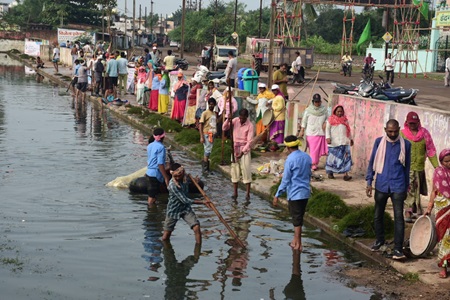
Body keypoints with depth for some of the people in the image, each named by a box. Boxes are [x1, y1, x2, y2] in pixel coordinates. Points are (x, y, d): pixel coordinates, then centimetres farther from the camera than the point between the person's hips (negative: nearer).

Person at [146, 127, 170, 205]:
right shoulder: (161, 147, -17)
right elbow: (160, 164, -21)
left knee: (151, 195, 17)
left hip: (149, 173, 8)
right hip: (156, 174, -8)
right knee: (152, 197, -3)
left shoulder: (150, 146, 9)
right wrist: (166, 178, -18)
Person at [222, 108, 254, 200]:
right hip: (235, 148, 4)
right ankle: (235, 192, 13)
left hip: (245, 149, -4)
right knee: (234, 170, 5)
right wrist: (228, 120, -21)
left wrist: (242, 152, -22)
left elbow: (249, 141, -15)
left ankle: (248, 193, 0)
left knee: (246, 171, -6)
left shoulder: (250, 125, -14)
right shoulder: (235, 120, -2)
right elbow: (224, 128, -3)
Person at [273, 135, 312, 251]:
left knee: (296, 219, 2)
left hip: (294, 193, -6)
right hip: (306, 192, 7)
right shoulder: (307, 157, 5)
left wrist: (277, 195, -9)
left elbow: (285, 180, -15)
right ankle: (296, 240, 28)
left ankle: (298, 244, 10)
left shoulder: (290, 160, -16)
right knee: (299, 217, 17)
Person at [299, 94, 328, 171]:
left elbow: (327, 118, 13)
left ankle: (315, 163, 15)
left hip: (321, 132, 2)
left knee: (319, 149, 3)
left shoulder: (324, 109, 4)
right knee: (313, 149, -4)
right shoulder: (308, 110, -2)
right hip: (311, 133, -2)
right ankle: (313, 163, 0)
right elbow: (304, 121, 3)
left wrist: (325, 123, -8)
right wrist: (302, 131, 1)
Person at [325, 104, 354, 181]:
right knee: (332, 157, 4)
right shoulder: (331, 119, 4)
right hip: (334, 142, -2)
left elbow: (348, 130, 22)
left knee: (346, 157, -7)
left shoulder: (345, 119, 14)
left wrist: (351, 139, 23)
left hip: (344, 142, 3)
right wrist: (328, 137, -15)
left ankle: (346, 174, -12)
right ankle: (330, 172, 19)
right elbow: (327, 129, -2)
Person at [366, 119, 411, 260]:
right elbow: (372, 162, 6)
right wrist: (369, 182, 0)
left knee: (399, 217, -7)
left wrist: (406, 186, 12)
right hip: (381, 185, 2)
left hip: (398, 186, -2)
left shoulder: (405, 144, 1)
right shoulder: (379, 142, 1)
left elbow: (407, 166, 9)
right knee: (378, 215, 13)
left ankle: (398, 249, -5)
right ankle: (380, 240, 35)